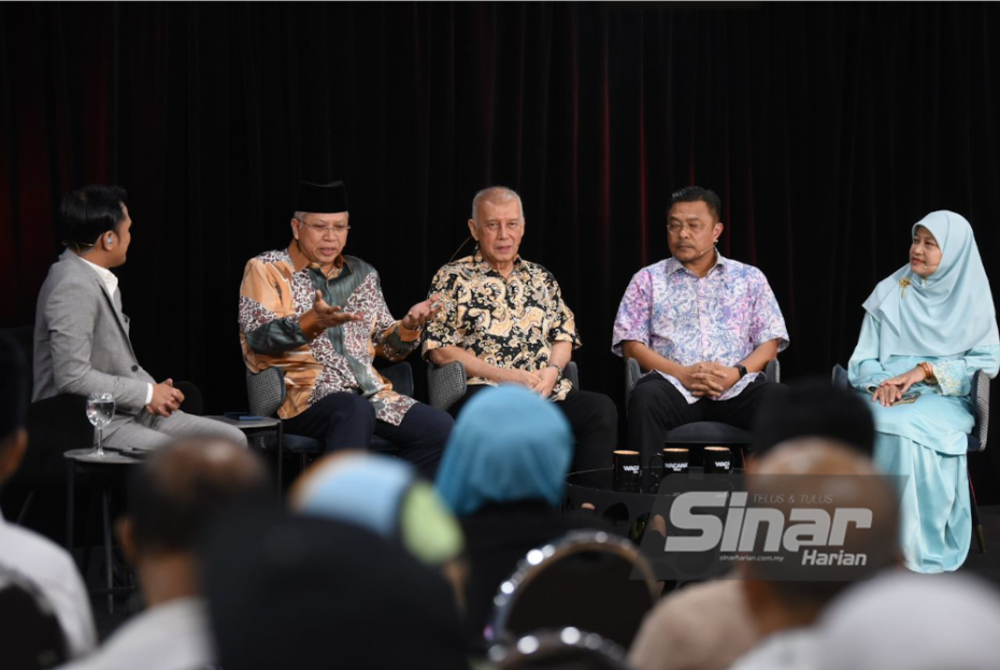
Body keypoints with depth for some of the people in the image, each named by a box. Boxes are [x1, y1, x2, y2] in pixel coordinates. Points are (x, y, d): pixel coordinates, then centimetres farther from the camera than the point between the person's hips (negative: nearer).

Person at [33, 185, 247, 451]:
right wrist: (147, 393, -15)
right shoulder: (74, 288, -18)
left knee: (231, 441, 1)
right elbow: (73, 378, -24)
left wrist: (155, 389, 1)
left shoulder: (103, 280, 12)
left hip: (127, 412, 10)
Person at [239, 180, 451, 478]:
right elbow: (258, 337, -9)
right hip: (303, 395, -5)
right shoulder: (267, 269, 4)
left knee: (438, 427, -21)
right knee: (355, 411, -39)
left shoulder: (363, 274, 20)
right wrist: (312, 322, -27)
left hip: (369, 392, 5)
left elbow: (385, 345, 24)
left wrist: (409, 326, 0)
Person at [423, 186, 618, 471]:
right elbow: (439, 350, 0)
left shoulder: (541, 279, 24)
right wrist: (503, 375, -10)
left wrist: (552, 371, -2)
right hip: (483, 389, -4)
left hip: (547, 391, 5)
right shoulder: (452, 279, 8)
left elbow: (564, 338, 23)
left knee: (601, 408, -25)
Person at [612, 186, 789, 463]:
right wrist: (682, 373, -10)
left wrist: (737, 372, -10)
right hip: (674, 385, -1)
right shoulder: (648, 280, 15)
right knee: (646, 398, -36)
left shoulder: (750, 278, 17)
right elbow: (630, 343, 6)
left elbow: (770, 342, 12)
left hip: (736, 388, 1)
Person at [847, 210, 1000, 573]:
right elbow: (863, 359, 11)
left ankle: (916, 549, -32)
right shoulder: (889, 293, 13)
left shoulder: (970, 297, 7)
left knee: (908, 427, -38)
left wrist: (926, 371, -12)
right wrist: (879, 382, -13)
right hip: (890, 398, 2)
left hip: (946, 399, -2)